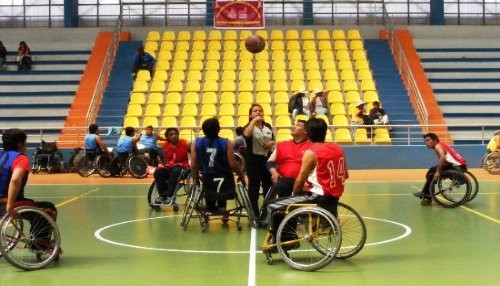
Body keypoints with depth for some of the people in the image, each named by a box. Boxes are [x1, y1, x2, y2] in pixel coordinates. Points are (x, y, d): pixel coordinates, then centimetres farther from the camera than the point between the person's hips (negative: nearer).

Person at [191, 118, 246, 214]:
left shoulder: (196, 143, -7)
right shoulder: (226, 143, -14)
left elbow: (194, 165, -4)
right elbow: (232, 164, -13)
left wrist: (195, 179, 13)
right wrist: (241, 175, 5)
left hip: (208, 180, 2)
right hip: (224, 180, -2)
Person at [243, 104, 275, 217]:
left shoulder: (268, 126, 8)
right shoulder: (249, 126, -7)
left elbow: (273, 140, 18)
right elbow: (247, 134, -31)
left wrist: (272, 143, -4)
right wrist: (254, 121, -24)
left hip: (267, 158, 5)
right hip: (253, 160, -5)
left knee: (269, 186, 11)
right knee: (254, 187, 0)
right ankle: (255, 215, 7)